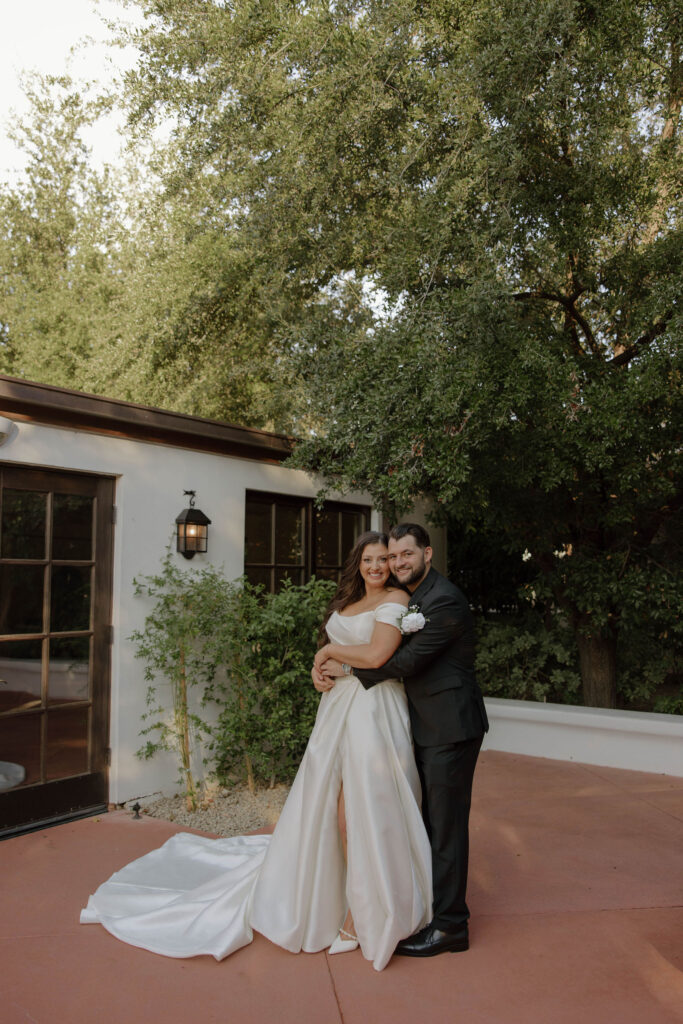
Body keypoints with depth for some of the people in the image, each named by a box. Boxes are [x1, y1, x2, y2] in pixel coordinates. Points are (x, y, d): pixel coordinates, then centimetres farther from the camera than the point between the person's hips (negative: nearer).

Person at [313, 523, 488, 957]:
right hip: (429, 727, 10)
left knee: (446, 823, 1)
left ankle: (449, 925, 14)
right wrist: (331, 659, -3)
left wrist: (346, 669, -14)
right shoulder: (412, 597, 12)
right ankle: (435, 905, 35)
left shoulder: (444, 600, -19)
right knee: (431, 819, 19)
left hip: (451, 728, -9)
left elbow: (406, 661, -22)